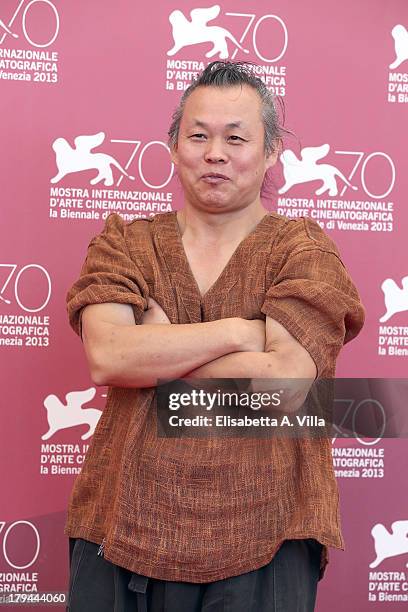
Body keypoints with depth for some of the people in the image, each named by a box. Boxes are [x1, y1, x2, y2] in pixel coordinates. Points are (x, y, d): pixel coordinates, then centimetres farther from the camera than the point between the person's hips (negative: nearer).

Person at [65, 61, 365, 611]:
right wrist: (237, 331, -14)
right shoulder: (124, 245, 6)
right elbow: (104, 356, -12)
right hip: (123, 528, 2)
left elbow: (287, 380, -16)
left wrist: (153, 352, -9)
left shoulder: (304, 251, -1)